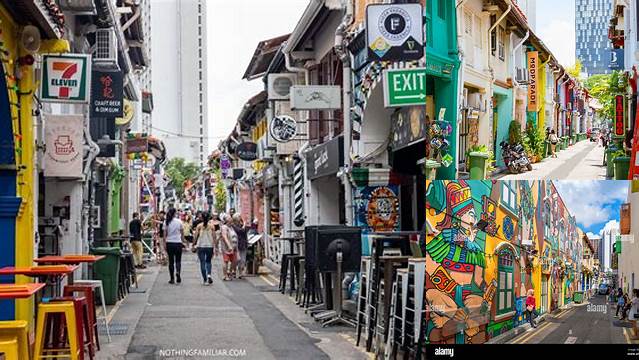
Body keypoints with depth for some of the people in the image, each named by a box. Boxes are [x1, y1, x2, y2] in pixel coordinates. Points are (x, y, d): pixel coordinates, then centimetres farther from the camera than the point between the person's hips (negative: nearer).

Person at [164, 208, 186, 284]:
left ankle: (172, 279, 7)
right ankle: (178, 272, -20)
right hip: (178, 243, -1)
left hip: (169, 243, 1)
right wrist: (183, 241, 15)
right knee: (178, 260, 8)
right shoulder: (179, 221, -4)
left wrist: (164, 244, 2)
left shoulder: (166, 222, -3)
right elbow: (182, 233, 2)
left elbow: (165, 234, -3)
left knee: (171, 261, 8)